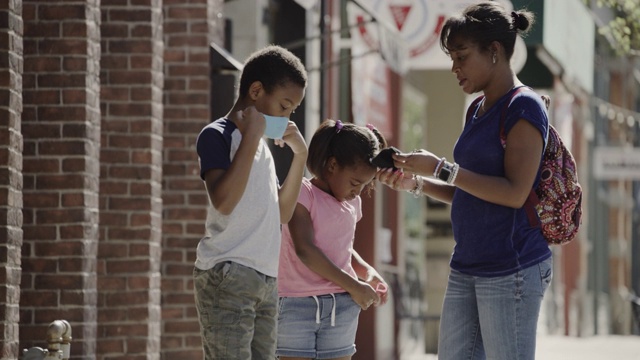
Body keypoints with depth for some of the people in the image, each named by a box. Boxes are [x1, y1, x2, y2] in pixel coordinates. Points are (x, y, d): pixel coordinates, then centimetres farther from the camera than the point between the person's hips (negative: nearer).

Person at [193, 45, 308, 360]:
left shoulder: (261, 144, 20)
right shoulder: (217, 135, -5)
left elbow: (283, 212, 24)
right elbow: (223, 200, -21)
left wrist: (300, 155, 15)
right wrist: (251, 136, -15)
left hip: (266, 281, 8)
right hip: (226, 278, -8)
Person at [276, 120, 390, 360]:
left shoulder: (352, 203, 13)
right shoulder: (301, 193, -8)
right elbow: (305, 250, -17)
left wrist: (368, 272, 4)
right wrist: (352, 285, -16)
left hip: (342, 308, 6)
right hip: (297, 306, -6)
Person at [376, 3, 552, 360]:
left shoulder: (524, 108, -9)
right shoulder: (479, 111, 16)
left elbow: (515, 193, -18)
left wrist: (442, 169, -16)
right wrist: (416, 183, 10)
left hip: (512, 270, -9)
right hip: (467, 268, 9)